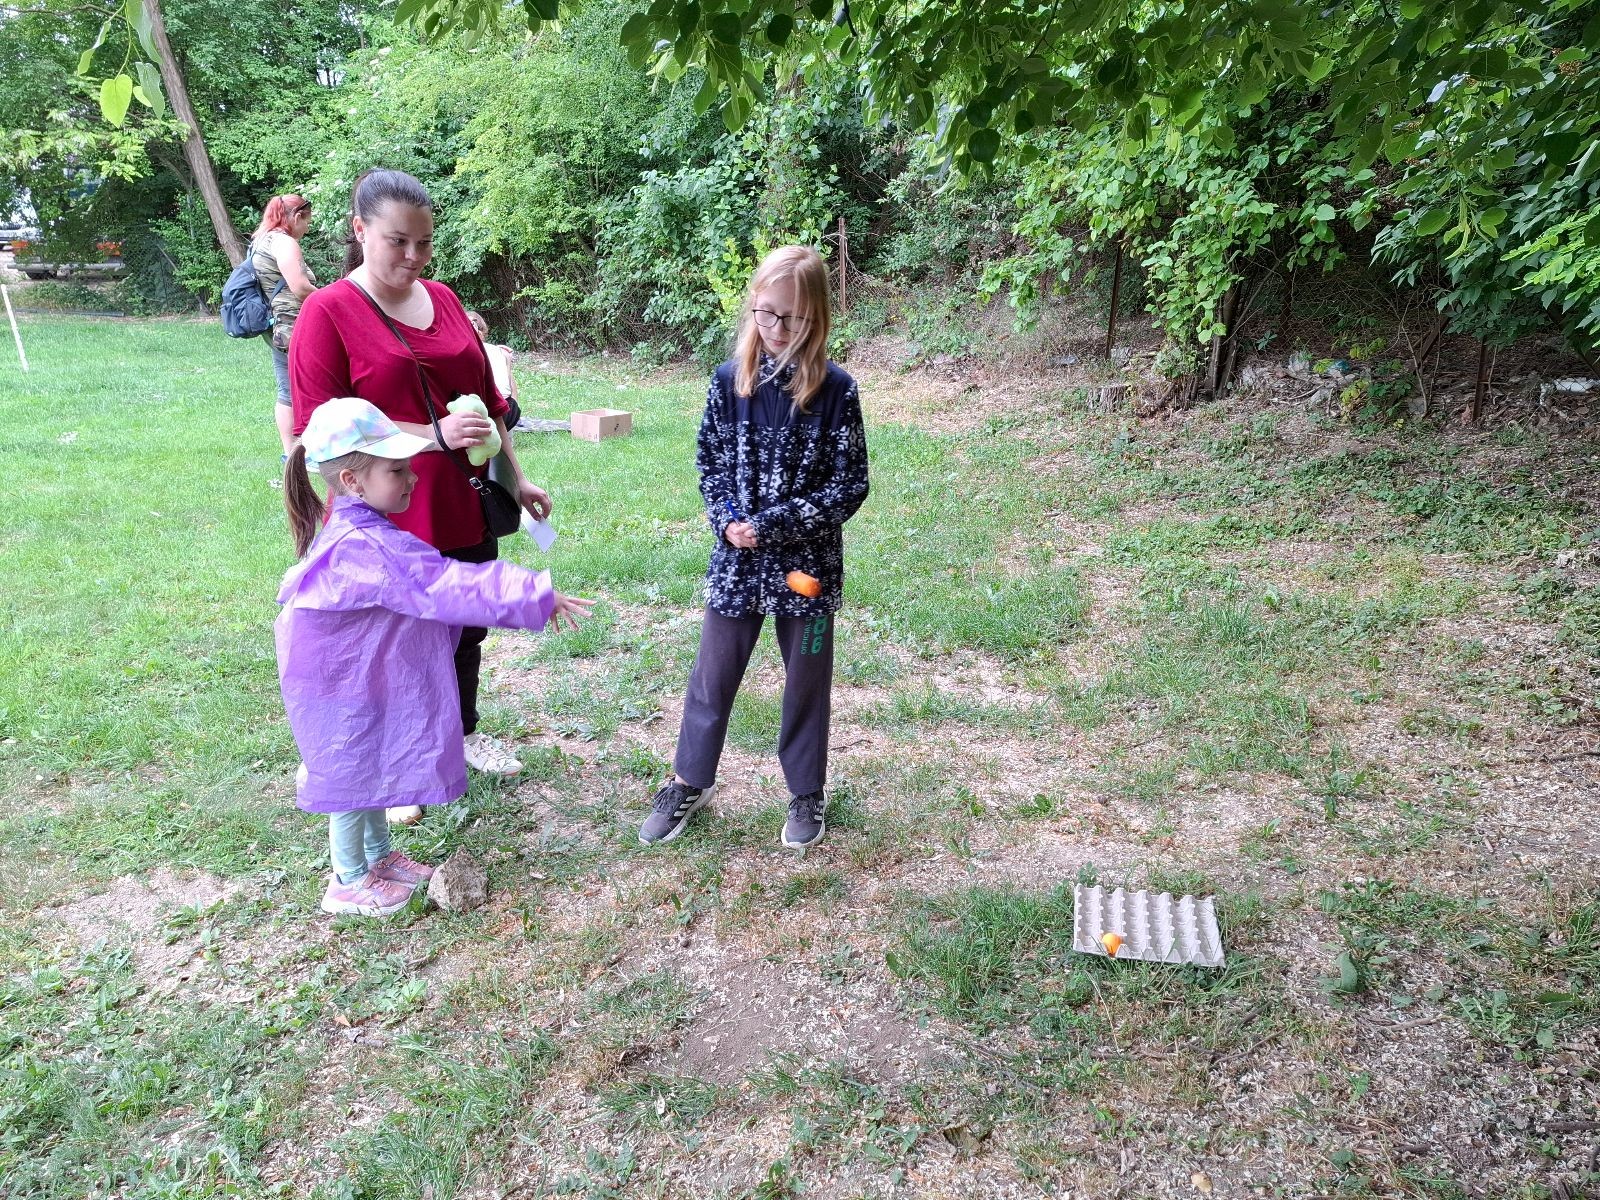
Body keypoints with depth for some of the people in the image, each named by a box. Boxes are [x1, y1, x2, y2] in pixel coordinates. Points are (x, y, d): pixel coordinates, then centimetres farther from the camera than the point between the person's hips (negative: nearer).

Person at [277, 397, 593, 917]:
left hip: (365, 674, 9)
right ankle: (350, 883, 28)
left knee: (375, 767, 23)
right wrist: (537, 596, -35)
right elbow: (448, 586, -37)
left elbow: (426, 584, 13)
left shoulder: (357, 525, 0)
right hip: (344, 686, -9)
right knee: (355, 774, 9)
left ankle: (379, 855, 42)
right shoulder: (368, 547, -33)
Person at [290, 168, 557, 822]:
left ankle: (464, 730, 43)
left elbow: (486, 398, 15)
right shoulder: (328, 313, -10)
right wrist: (434, 435, -23)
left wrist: (514, 478, 15)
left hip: (465, 510, 6)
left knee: (468, 629, 19)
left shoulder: (444, 300, 8)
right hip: (387, 524, -5)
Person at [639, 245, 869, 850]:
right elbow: (710, 461, 5)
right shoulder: (730, 379, -1)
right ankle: (689, 783, 33)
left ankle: (806, 792, 33)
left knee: (806, 681, 13)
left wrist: (771, 525, -17)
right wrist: (728, 521, -13)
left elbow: (849, 485, -10)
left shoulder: (836, 389, -10)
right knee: (712, 676, 13)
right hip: (736, 558, 2)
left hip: (808, 561, -2)